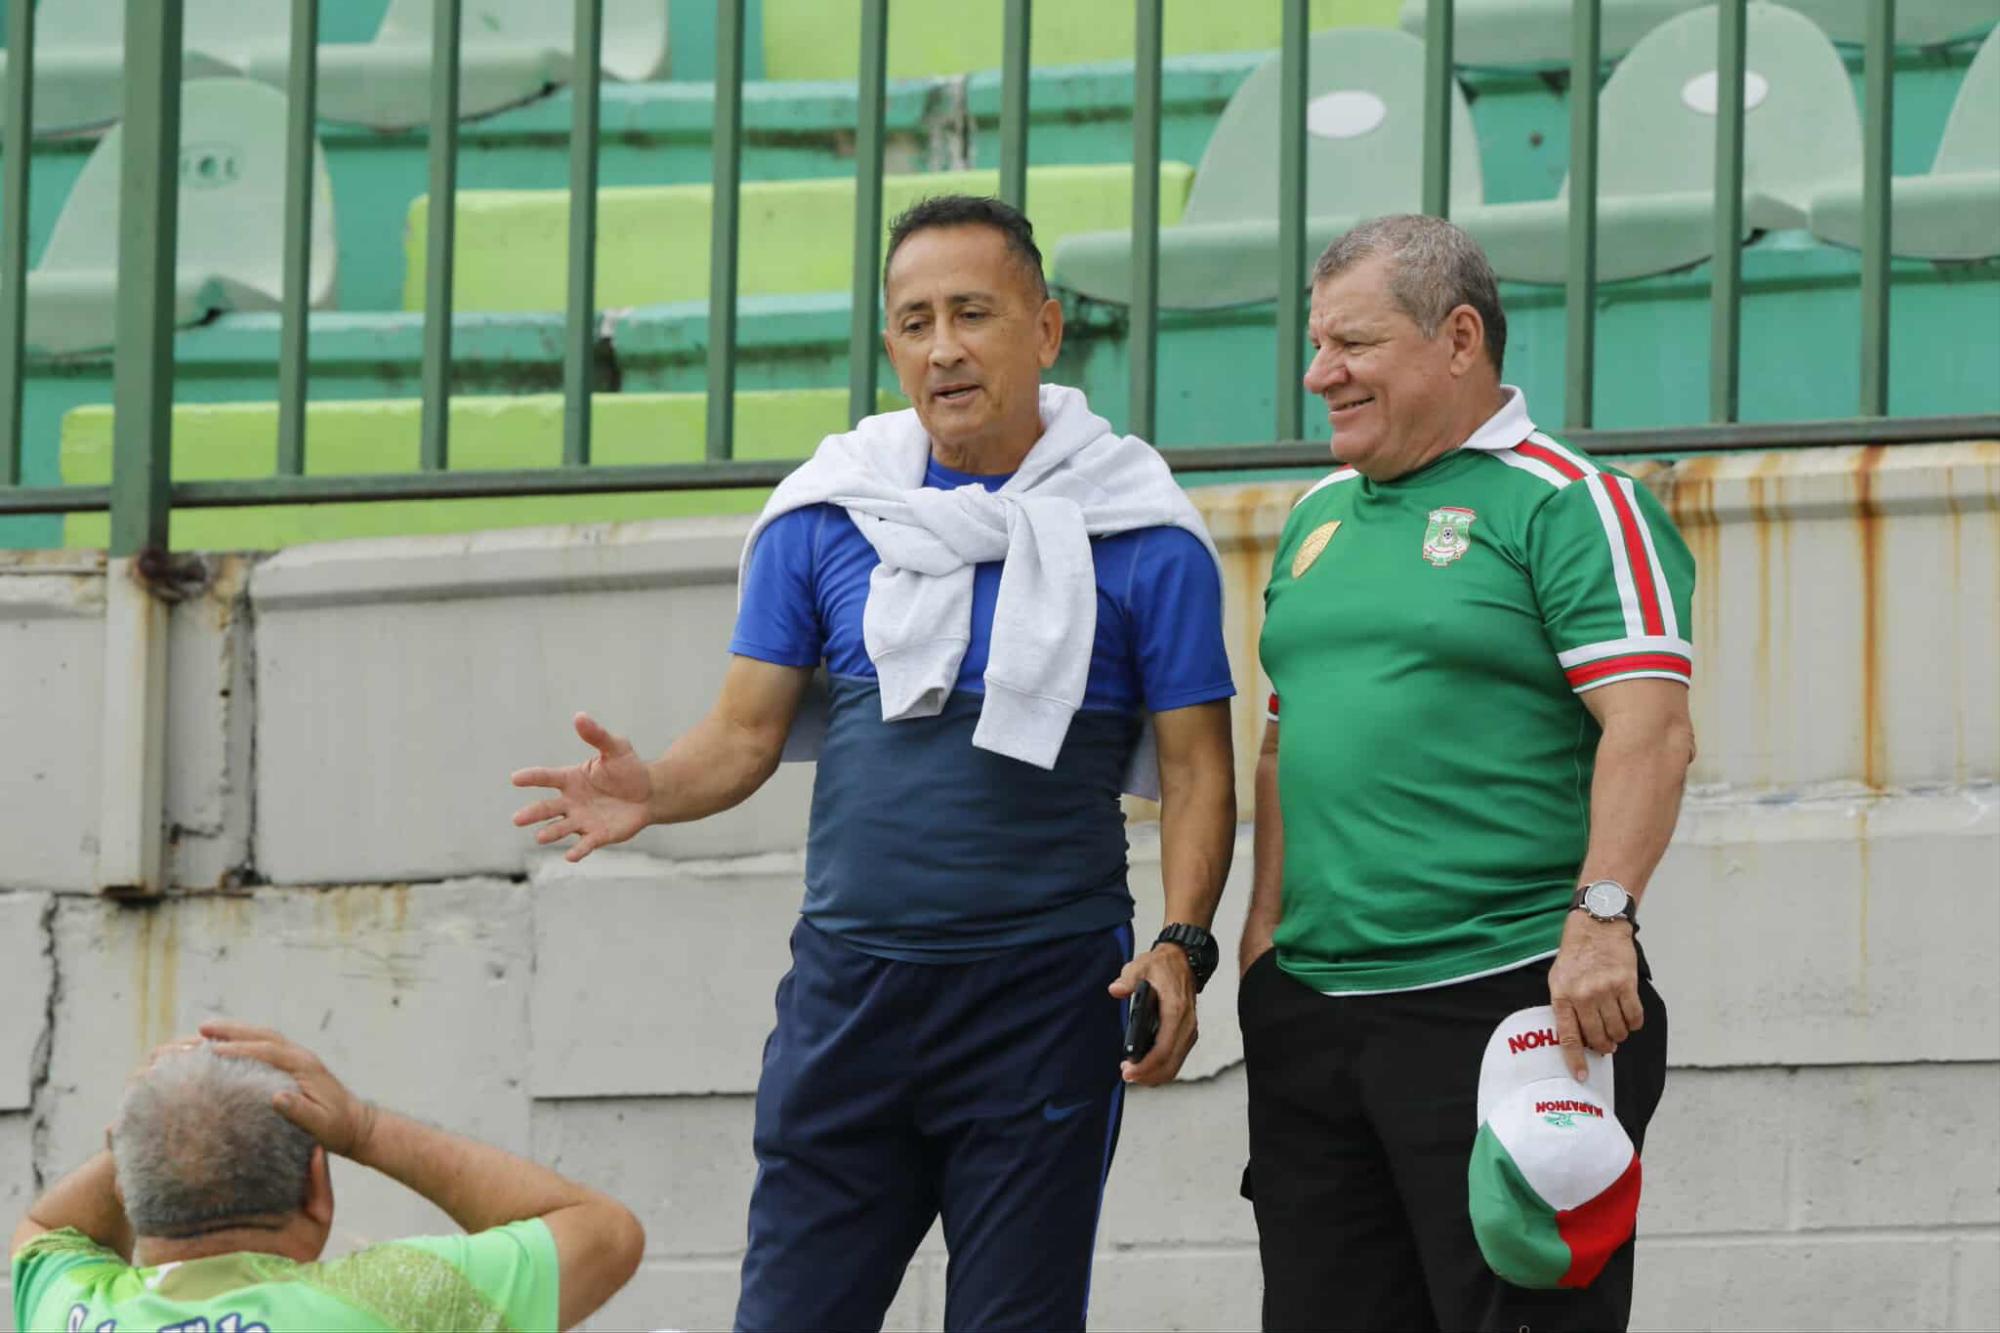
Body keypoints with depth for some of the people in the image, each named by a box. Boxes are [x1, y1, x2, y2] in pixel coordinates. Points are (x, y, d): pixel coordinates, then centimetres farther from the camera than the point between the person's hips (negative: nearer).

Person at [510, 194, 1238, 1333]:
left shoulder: (1141, 538, 0)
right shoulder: (825, 517, 8)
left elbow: (1197, 770, 0)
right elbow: (748, 732, 7)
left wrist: (1181, 945, -16)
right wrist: (654, 791, -15)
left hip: (1048, 996, -2)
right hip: (849, 984, 3)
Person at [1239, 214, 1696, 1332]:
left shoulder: (1568, 504, -5)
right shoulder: (1319, 518, 18)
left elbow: (1650, 731, -15)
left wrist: (1601, 916, -25)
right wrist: (1267, 923, 14)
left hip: (1511, 991, -7)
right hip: (1310, 1011, 7)